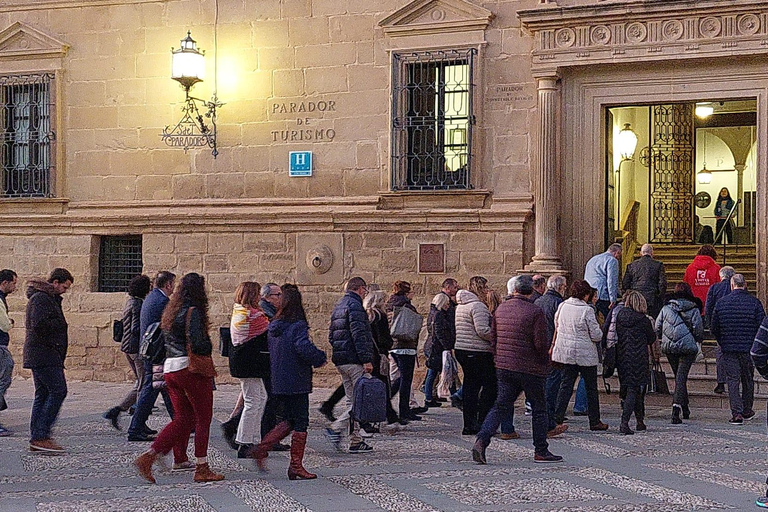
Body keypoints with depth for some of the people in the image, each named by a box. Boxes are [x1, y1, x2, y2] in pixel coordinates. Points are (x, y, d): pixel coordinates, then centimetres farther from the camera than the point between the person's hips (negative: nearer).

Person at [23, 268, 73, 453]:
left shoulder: (50, 298, 21)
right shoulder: (41, 298, -11)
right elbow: (39, 325, -23)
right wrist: (60, 325, -9)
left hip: (39, 355, 11)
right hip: (44, 354, -11)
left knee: (43, 394, 10)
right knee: (58, 391, -13)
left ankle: (36, 439, 12)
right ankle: (41, 436, -13)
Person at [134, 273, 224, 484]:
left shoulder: (170, 313, 15)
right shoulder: (193, 312, -12)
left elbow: (165, 341, 16)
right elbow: (199, 344, -20)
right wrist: (208, 347, 1)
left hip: (170, 368, 8)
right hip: (192, 369, -8)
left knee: (182, 418, 12)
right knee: (203, 418, 3)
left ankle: (149, 456, 0)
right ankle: (202, 469, 5)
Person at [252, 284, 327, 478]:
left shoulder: (274, 326, 7)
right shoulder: (297, 326, -15)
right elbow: (304, 347, -30)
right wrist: (320, 358, -12)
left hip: (278, 382, 7)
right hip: (296, 382, -7)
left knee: (290, 421, 19)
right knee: (301, 423, 2)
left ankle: (261, 450, 9)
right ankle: (296, 466, 4)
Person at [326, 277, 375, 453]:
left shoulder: (338, 306, 19)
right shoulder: (355, 305, -11)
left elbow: (331, 336, 22)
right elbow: (359, 335, -19)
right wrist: (366, 359, -20)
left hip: (340, 360, 10)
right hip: (354, 360, -10)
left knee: (352, 400, 11)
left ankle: (356, 441, 10)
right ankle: (335, 427, -15)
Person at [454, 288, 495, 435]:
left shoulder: (459, 309, 14)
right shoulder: (478, 306, -12)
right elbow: (482, 330, -22)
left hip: (460, 350, 9)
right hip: (478, 352, -9)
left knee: (470, 385, 12)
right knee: (490, 385, -1)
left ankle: (469, 425, 13)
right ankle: (481, 422, -5)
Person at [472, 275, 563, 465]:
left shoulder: (501, 309, 6)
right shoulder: (535, 312, -12)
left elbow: (493, 338, 11)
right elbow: (541, 343, -15)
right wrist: (544, 361, 3)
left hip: (504, 368, 5)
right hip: (530, 369, -5)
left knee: (500, 406, 8)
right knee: (539, 409, 9)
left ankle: (481, 441, -9)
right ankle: (541, 452, 14)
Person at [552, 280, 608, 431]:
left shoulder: (562, 306, 1)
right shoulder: (587, 310, -16)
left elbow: (557, 327, 14)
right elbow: (596, 335, -13)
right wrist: (600, 332, 8)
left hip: (565, 353, 5)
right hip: (585, 354, -5)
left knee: (566, 385, 9)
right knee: (591, 388, 8)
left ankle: (557, 417, -2)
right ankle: (595, 421, 16)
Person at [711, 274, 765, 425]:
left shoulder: (721, 302, 0)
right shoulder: (754, 302, -4)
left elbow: (714, 328, 4)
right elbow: (762, 326, -5)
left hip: (728, 349, 0)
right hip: (749, 349, 0)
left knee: (732, 380, 1)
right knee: (748, 379, 15)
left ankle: (737, 413, -7)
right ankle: (747, 411, 26)